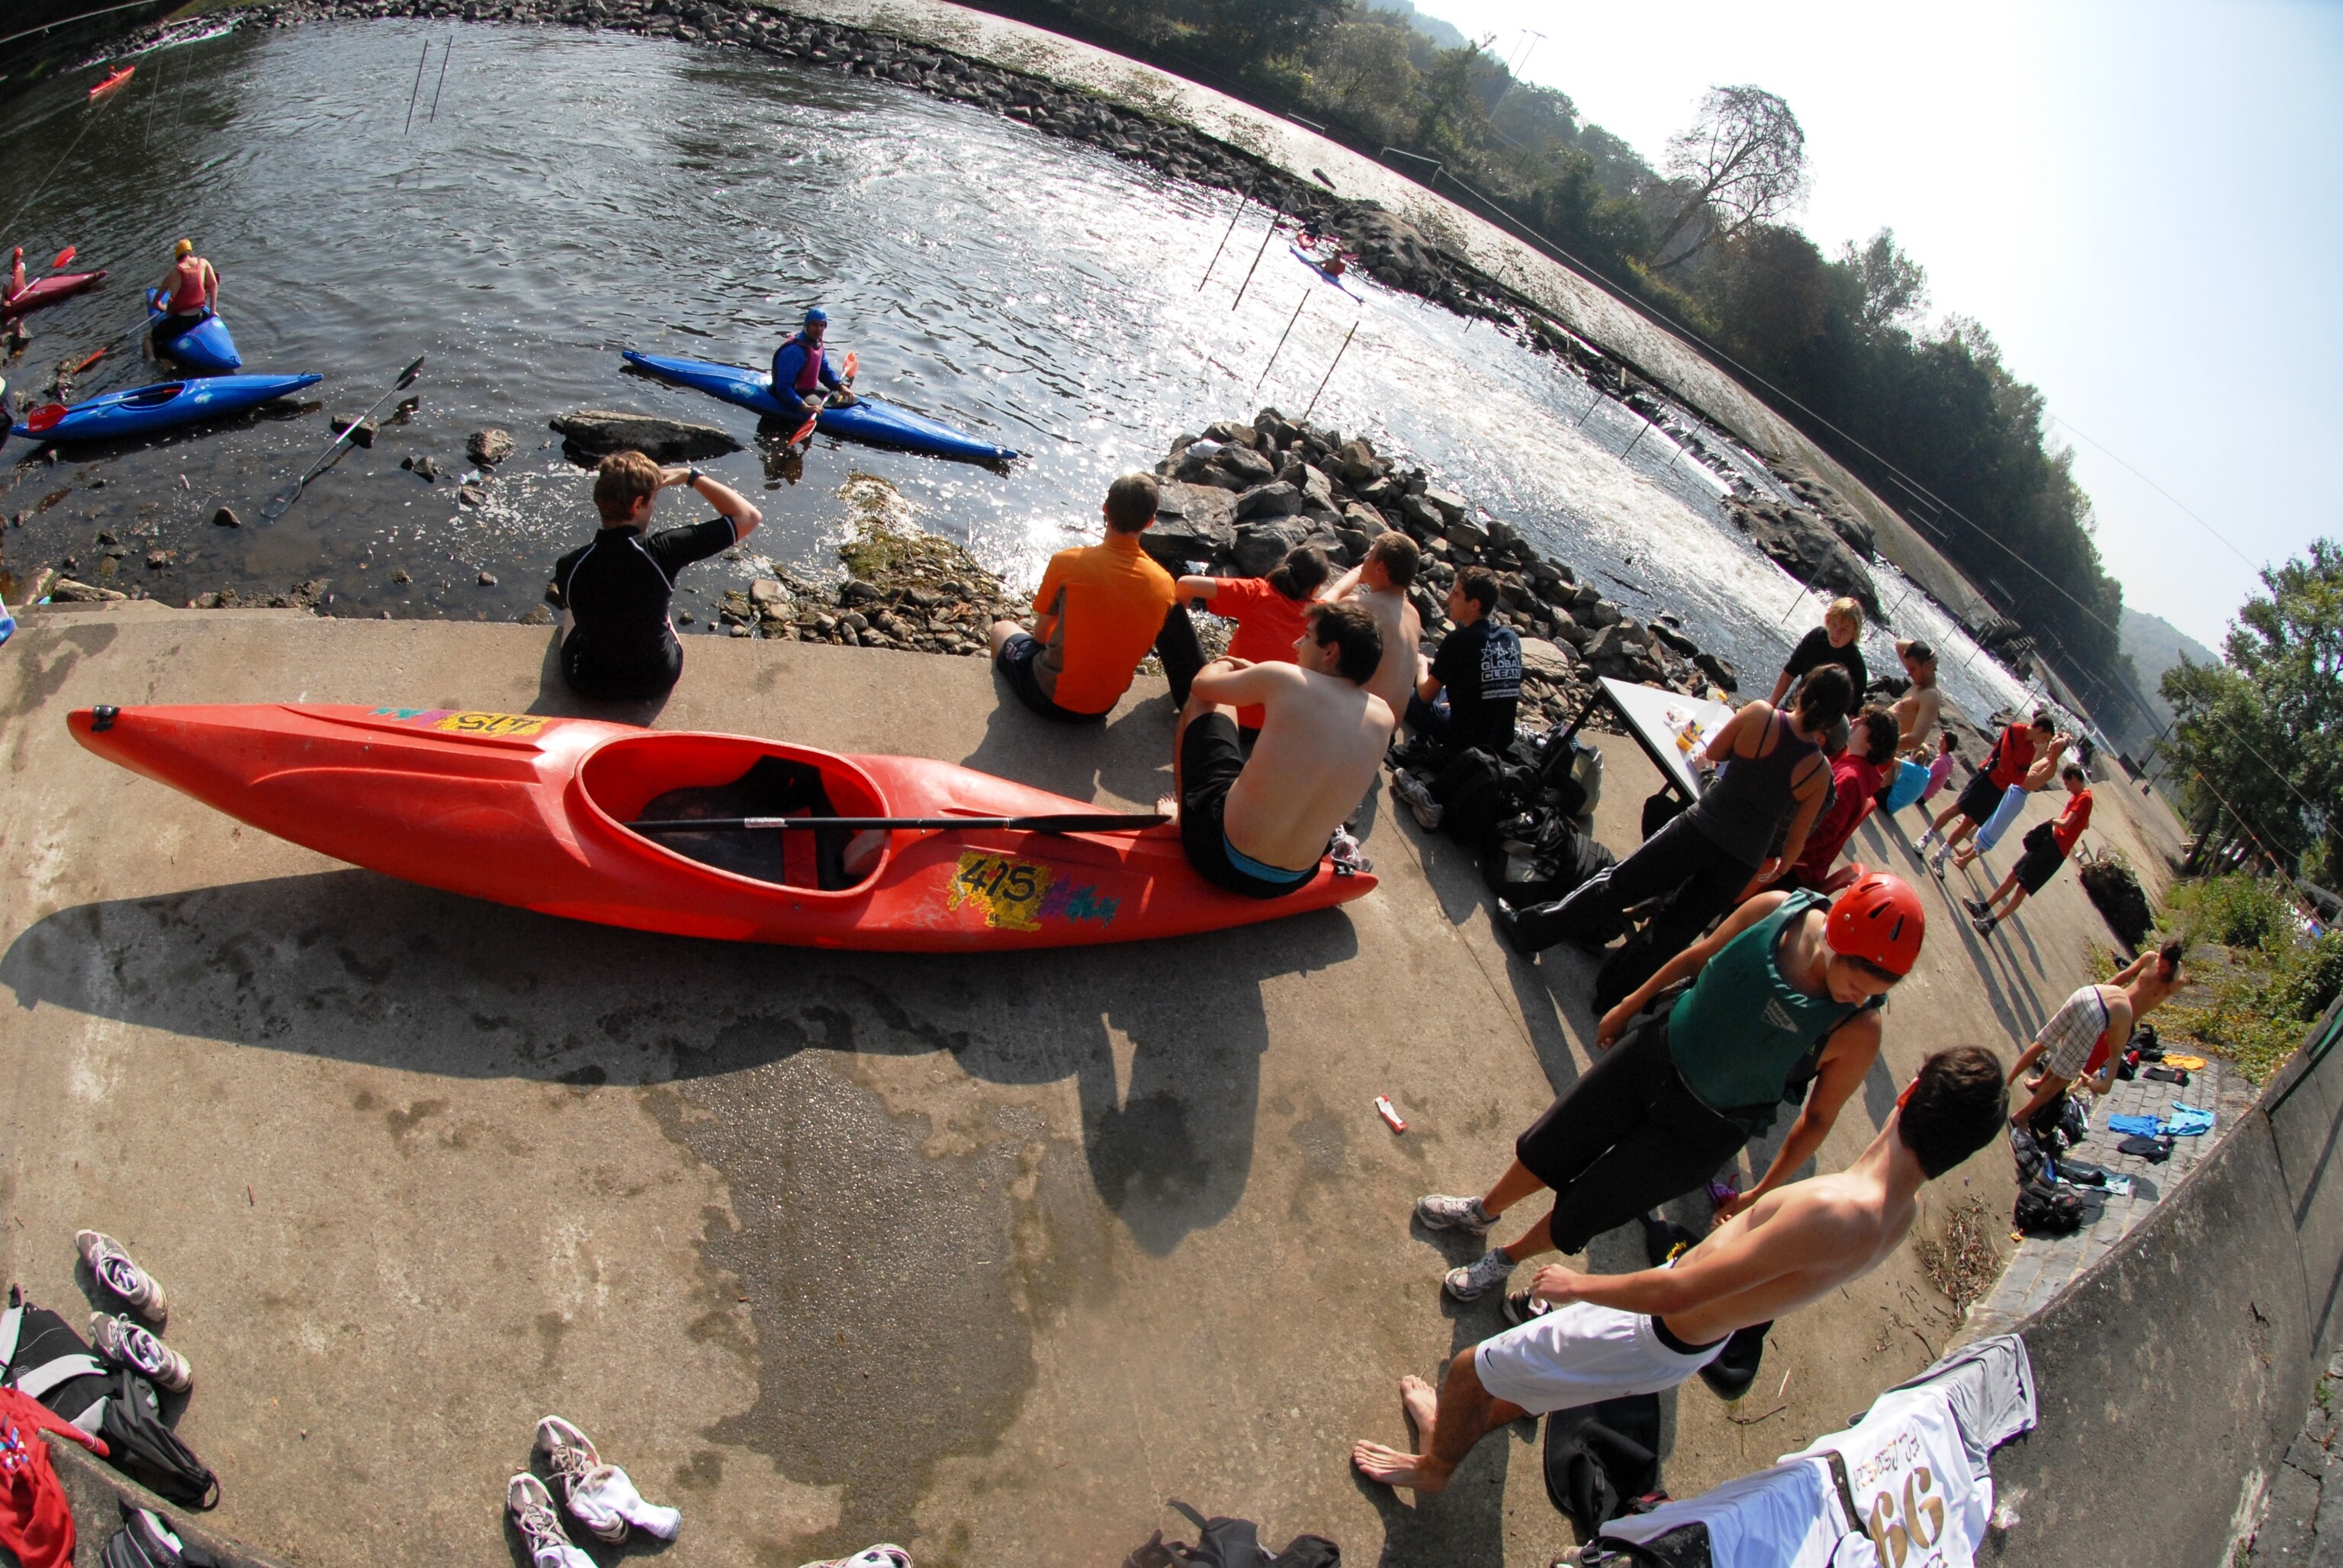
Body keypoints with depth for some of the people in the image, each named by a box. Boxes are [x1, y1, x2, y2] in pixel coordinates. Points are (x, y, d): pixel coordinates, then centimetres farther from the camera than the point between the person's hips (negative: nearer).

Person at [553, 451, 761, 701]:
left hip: (590, 684, 0)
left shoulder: (569, 566, -23)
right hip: (659, 680, 0)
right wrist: (691, 477, -13)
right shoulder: (662, 553, -29)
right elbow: (748, 517, -22)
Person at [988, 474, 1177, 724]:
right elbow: (1143, 647, 1)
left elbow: (1041, 634, -7)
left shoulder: (1068, 562, -19)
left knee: (1002, 629, 28)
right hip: (1104, 706, 4)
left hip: (1051, 696, -3)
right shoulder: (1164, 584, -12)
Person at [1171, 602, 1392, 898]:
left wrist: (1223, 666, 27)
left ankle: (1185, 813, 31)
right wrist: (1257, 677, 23)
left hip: (1221, 854, -4)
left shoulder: (1285, 679, -16)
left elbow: (1203, 685, 4)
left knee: (1203, 703, 15)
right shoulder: (1383, 718, -3)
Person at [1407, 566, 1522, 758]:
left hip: (1463, 742, -7)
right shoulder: (1512, 638, 1)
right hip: (1501, 742, 7)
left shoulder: (1458, 641, -16)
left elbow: (1426, 695, -6)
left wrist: (1421, 664, 15)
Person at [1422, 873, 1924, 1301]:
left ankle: (1507, 1259, 40)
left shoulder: (1858, 1031, -26)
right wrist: (1629, 1005, 11)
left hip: (1703, 1132, -2)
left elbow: (1818, 1118, -10)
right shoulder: (1775, 910, -21)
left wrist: (1760, 1194, -2)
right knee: (1545, 1148, 15)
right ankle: (1484, 1211, 47)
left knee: (1579, 1213, 8)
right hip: (1655, 1051, 2)